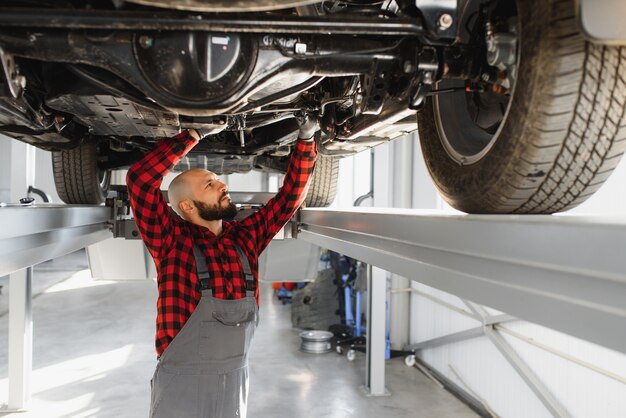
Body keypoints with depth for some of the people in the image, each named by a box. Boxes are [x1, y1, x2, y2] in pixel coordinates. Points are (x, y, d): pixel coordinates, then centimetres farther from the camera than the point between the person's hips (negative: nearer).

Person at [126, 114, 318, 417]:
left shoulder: (245, 237, 5)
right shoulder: (172, 240, -7)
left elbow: (290, 195, 9)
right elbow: (140, 179, -18)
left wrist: (305, 139, 1)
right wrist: (192, 136, -13)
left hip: (236, 381, 5)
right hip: (181, 384, -4)